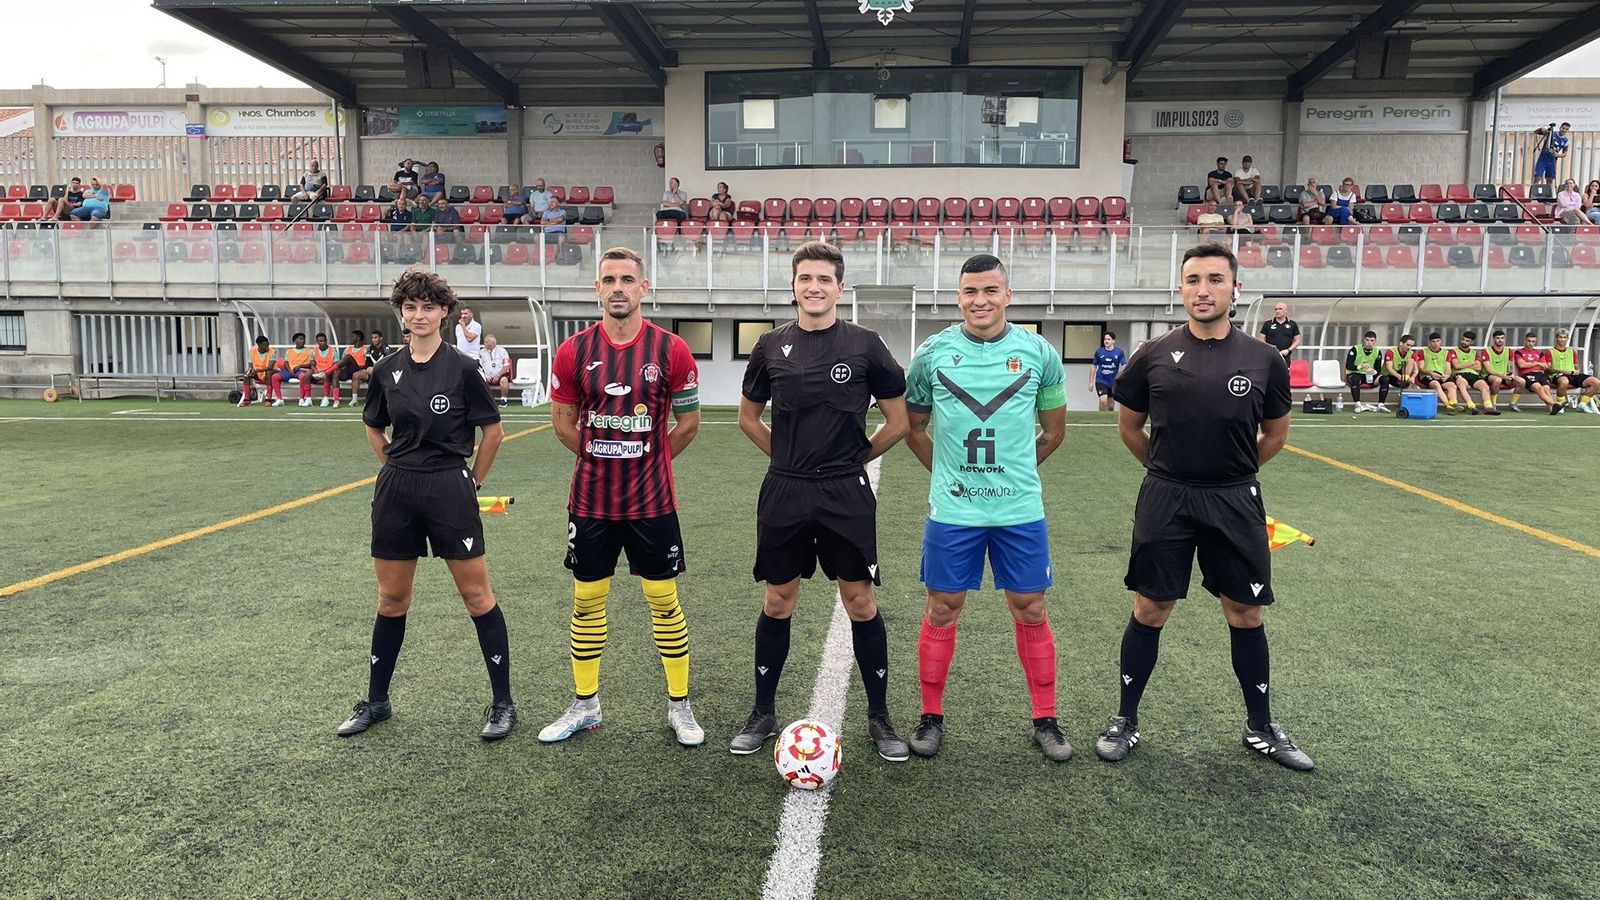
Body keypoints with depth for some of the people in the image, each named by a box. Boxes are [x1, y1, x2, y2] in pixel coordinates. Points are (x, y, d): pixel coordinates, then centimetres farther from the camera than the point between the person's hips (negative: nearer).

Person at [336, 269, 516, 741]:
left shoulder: (462, 369, -7)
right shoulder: (387, 371, 5)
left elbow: (493, 431, 0)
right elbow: (374, 428, 20)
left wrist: (472, 481, 4)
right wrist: (400, 469, 13)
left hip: (450, 489, -4)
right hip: (396, 491, 4)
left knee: (477, 593, 0)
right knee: (391, 599, 13)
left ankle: (503, 703, 10)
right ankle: (376, 701, 28)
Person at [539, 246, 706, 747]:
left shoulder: (671, 349, -6)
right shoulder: (574, 351, -2)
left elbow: (688, 423, 3)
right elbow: (563, 421, 9)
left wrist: (648, 460, 7)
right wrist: (602, 458, 9)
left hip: (652, 501, -2)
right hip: (590, 500, 2)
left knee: (664, 600, 6)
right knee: (587, 599, 11)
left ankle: (680, 708, 20)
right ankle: (585, 706, 27)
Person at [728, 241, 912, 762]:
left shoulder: (864, 345, -3)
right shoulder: (771, 346, 4)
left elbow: (898, 421, 4)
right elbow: (748, 416, 16)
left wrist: (852, 459, 5)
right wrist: (790, 456, 10)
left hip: (847, 495, -2)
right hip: (784, 494, 2)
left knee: (860, 602, 4)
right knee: (778, 602, 10)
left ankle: (879, 718, 19)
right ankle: (763, 714, 25)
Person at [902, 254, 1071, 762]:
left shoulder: (1039, 353, -1)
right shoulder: (932, 354, -1)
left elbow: (1053, 431, 11)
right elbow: (913, 428, 11)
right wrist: (948, 473, 10)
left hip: (1021, 509, 1)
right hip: (951, 510, 0)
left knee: (1030, 612, 8)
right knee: (942, 611, 7)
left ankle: (1045, 721, 24)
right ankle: (932, 717, 23)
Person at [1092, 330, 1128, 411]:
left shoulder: (1119, 352, -5)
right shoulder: (1099, 352, -4)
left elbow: (1124, 366, -9)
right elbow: (1094, 366, 5)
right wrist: (1091, 382, 7)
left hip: (1113, 382, 2)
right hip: (1101, 381, -2)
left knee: (1111, 406, 13)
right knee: (1103, 401, -22)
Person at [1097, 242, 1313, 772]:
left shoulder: (1263, 361, -1)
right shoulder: (1155, 356, -3)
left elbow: (1275, 434, 14)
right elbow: (1129, 427, 10)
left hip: (1236, 502, 1)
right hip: (1165, 500, -1)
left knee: (1246, 616, 9)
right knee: (1149, 612, 5)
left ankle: (1261, 728, 27)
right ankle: (1126, 721, 20)